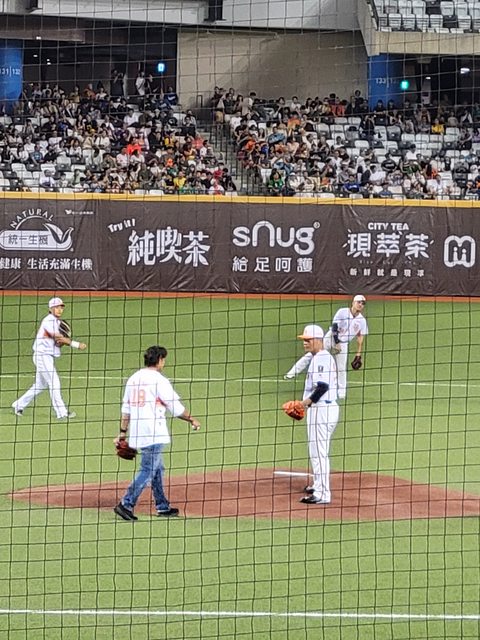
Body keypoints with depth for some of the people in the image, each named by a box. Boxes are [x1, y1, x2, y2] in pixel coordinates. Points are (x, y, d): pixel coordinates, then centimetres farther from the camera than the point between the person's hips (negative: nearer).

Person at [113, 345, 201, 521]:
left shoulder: (133, 379, 12)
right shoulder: (159, 380, -10)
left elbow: (126, 408, 15)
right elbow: (175, 408, -9)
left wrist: (123, 432, 19)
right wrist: (192, 420, 5)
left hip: (137, 433, 8)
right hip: (154, 434, -8)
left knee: (157, 468, 18)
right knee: (148, 471, -5)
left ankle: (163, 506, 23)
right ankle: (126, 504, -12)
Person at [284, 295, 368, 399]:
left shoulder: (362, 321, -3)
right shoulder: (342, 312, -10)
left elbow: (360, 338, 1)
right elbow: (334, 328, -13)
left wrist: (358, 355, -4)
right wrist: (336, 343, -20)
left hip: (343, 344, 2)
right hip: (331, 339, -2)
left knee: (341, 368, 0)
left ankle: (341, 394, 12)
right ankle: (292, 372, -7)